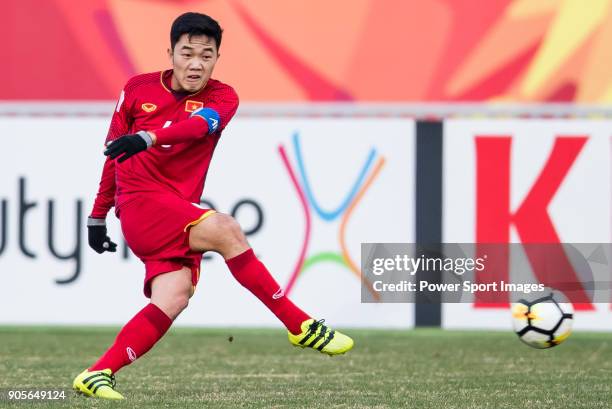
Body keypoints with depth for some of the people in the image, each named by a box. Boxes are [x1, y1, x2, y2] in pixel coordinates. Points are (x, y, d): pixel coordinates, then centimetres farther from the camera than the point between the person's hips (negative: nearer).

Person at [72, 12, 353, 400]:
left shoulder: (222, 98, 2)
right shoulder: (138, 89, 5)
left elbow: (199, 125, -22)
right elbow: (114, 154, 17)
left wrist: (147, 138, -41)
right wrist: (98, 215, 19)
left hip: (178, 212, 3)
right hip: (139, 202, -3)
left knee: (175, 298, -20)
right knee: (225, 229, -26)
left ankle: (97, 375, -12)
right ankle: (301, 327, -22)